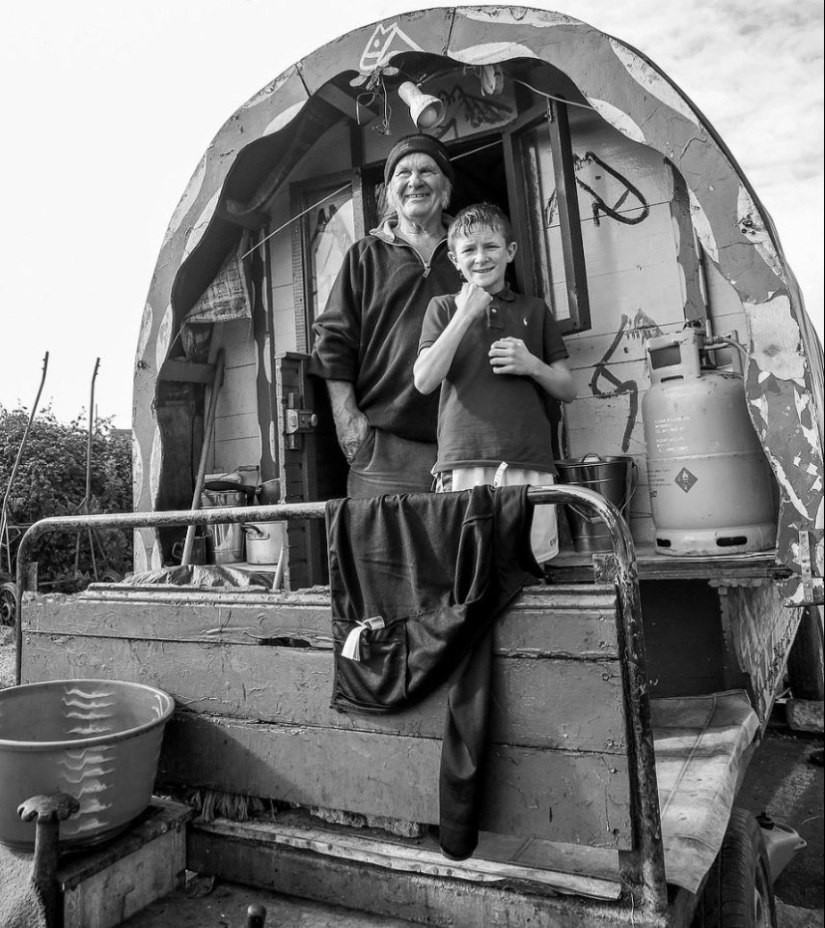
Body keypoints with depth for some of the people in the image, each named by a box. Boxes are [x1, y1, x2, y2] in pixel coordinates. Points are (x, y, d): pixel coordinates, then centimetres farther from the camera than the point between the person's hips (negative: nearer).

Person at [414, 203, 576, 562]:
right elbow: (424, 381, -1)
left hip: (530, 465, 2)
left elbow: (568, 390, 18)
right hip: (463, 463, -1)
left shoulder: (534, 310, 18)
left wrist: (532, 365, -2)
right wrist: (465, 315, -3)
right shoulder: (444, 307, 14)